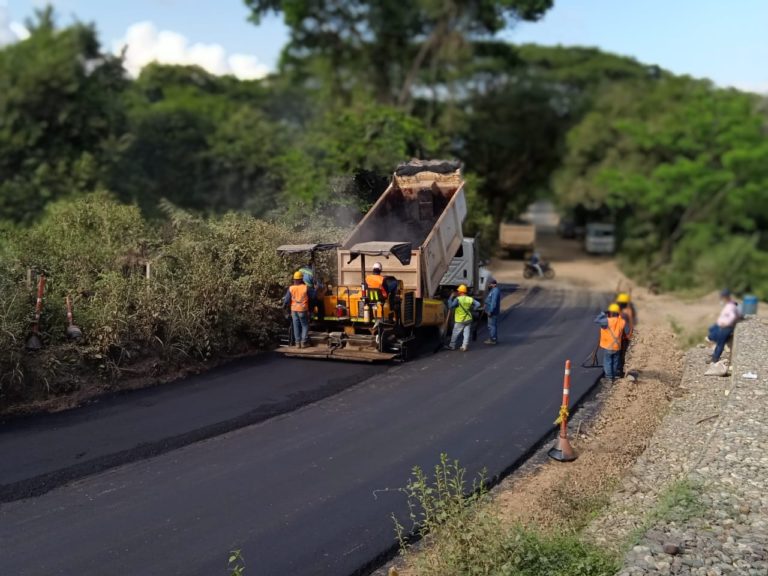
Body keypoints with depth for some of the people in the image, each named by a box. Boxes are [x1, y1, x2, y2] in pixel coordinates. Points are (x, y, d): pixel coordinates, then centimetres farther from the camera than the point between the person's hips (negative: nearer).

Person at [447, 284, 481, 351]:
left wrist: (451, 298, -14)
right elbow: (478, 304, -2)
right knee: (466, 333, 7)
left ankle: (452, 346, 19)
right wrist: (472, 309, 8)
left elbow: (450, 306, -22)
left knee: (455, 333, 9)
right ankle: (464, 347, 4)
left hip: (459, 320, -4)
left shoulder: (457, 299, -16)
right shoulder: (470, 299, 0)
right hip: (468, 319, 4)